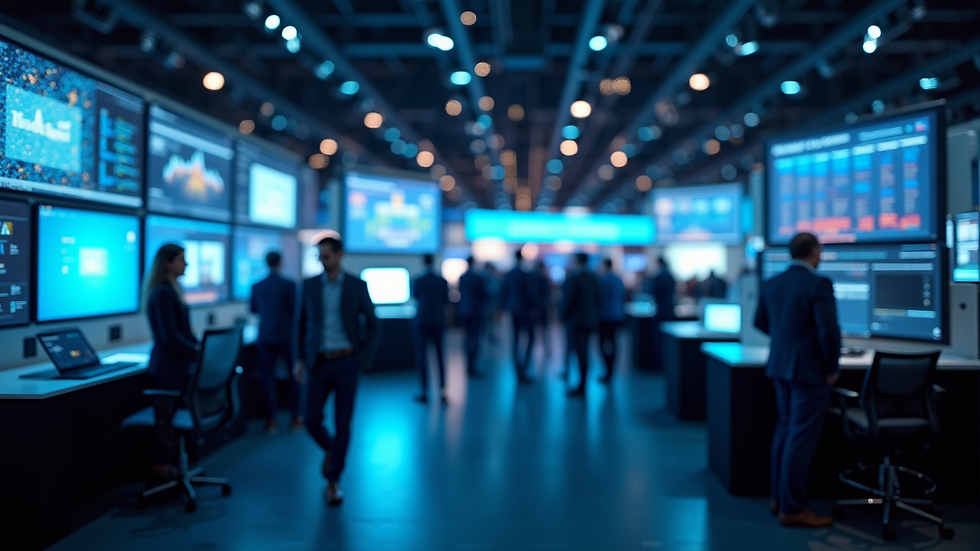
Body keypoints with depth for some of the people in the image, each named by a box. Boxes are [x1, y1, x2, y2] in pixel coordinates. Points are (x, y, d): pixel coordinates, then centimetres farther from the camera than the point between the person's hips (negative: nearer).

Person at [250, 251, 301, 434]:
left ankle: (271, 420, 5)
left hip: (264, 337, 3)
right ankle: (296, 417, 15)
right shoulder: (289, 285, -10)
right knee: (295, 375, 12)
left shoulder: (256, 286, 1)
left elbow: (253, 309, 15)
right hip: (286, 336, -2)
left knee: (268, 377, 5)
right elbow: (296, 310, -10)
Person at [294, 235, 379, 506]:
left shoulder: (357, 286, -1)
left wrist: (364, 359, -4)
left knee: (342, 424, 1)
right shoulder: (310, 285, 4)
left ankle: (333, 481, 14)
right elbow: (301, 324, 9)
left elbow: (372, 324, 3)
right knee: (312, 420, -2)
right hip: (318, 363, 2)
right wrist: (299, 359, 0)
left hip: (346, 363, -2)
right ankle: (330, 448, 31)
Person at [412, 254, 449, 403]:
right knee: (440, 355, 11)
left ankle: (424, 392, 5)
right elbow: (445, 301, 8)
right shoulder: (443, 281, -3)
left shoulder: (417, 281, -9)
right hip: (438, 321, 2)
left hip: (422, 321, -2)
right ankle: (442, 390, 5)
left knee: (422, 356, 4)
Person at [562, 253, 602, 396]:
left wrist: (565, 315, -2)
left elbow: (570, 299, -16)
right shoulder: (594, 278, 7)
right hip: (591, 319, 7)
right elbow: (599, 299, 8)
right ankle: (582, 384, 17)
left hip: (578, 320, -7)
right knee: (583, 352, 13)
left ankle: (581, 387, -3)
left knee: (581, 353, -6)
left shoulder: (575, 278, -13)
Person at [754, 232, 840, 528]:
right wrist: (832, 368, -8)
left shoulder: (772, 284, 5)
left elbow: (760, 321, 16)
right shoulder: (819, 284, -17)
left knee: (785, 430, 18)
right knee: (802, 438, -2)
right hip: (810, 371, -7)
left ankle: (779, 497, 27)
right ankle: (792, 509, 4)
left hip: (780, 367, 8)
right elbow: (829, 332, -21)